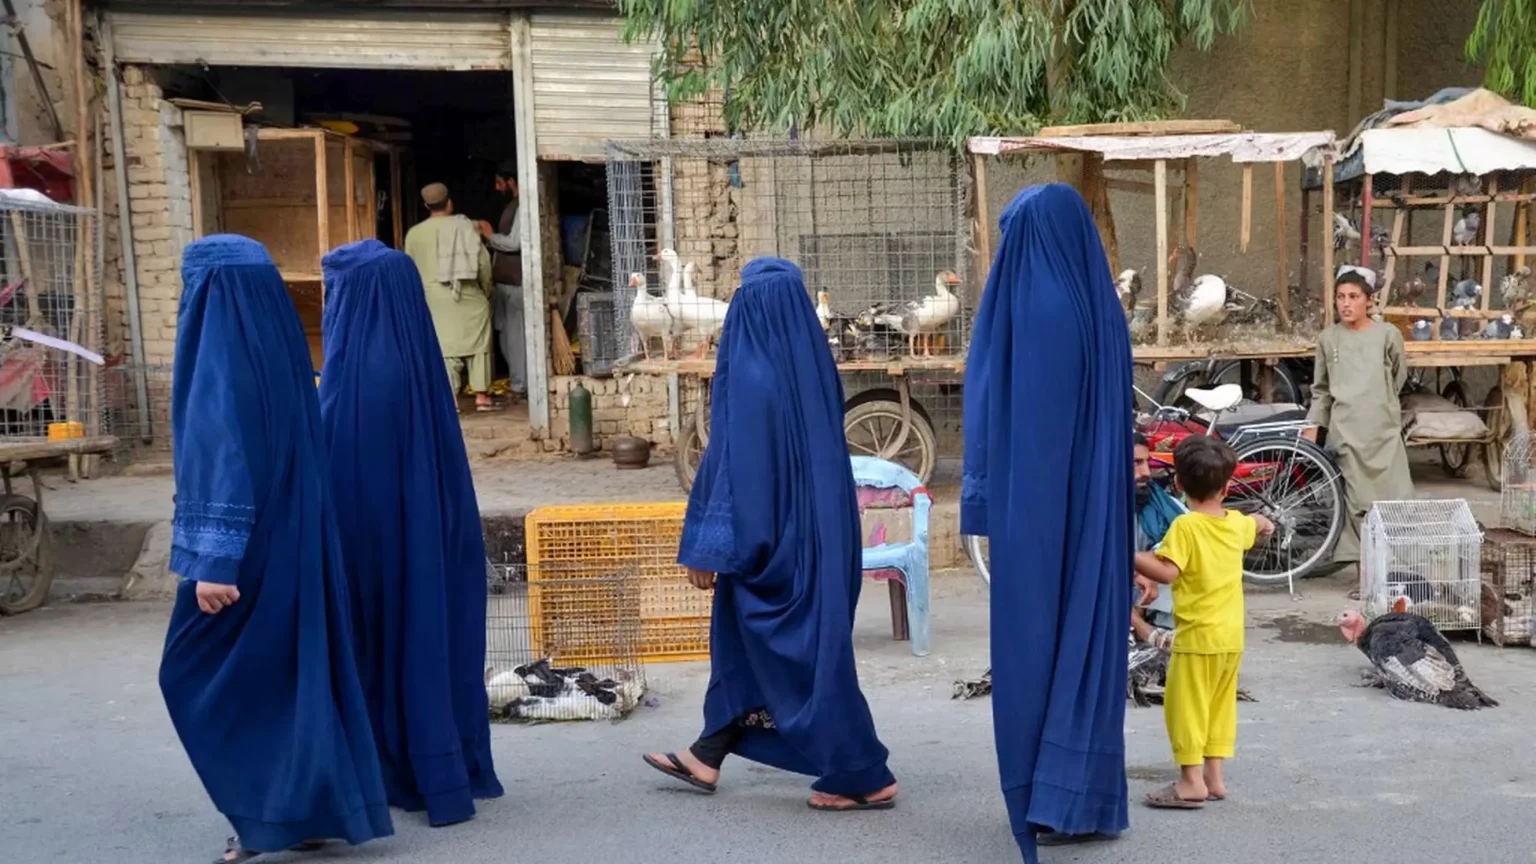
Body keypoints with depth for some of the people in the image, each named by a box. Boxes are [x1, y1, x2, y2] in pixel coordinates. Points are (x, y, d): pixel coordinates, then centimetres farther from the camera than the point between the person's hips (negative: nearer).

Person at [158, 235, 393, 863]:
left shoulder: (222, 354, -16)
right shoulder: (279, 345, 10)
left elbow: (222, 456, -22)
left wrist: (214, 558, -23)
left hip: (247, 544, -8)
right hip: (293, 537, 8)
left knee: (201, 675, 5)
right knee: (293, 668, 13)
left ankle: (271, 811, 5)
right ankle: (316, 805, 17)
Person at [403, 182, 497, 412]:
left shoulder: (414, 233, 4)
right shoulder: (464, 226, -1)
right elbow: (483, 261, -1)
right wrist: (486, 290, 13)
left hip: (434, 297, 1)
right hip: (468, 295, -1)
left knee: (445, 347, 2)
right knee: (477, 344, 6)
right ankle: (482, 396, 5)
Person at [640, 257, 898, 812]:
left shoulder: (753, 375, -19)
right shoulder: (812, 365, 6)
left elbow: (733, 464, -18)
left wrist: (706, 547, -12)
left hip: (771, 534, -9)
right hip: (817, 527, 9)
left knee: (801, 650, 0)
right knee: (742, 637, 17)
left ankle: (866, 778, 7)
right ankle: (708, 757, 28)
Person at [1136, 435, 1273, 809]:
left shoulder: (1185, 527, -17)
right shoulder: (1237, 523, 6)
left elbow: (1167, 572, -27)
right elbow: (1258, 525, 30)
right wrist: (1264, 524, 52)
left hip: (1198, 636, -7)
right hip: (1232, 636, 7)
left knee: (1185, 704, 0)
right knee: (1219, 705, 15)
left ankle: (1192, 781, 0)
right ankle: (1214, 776, 20)